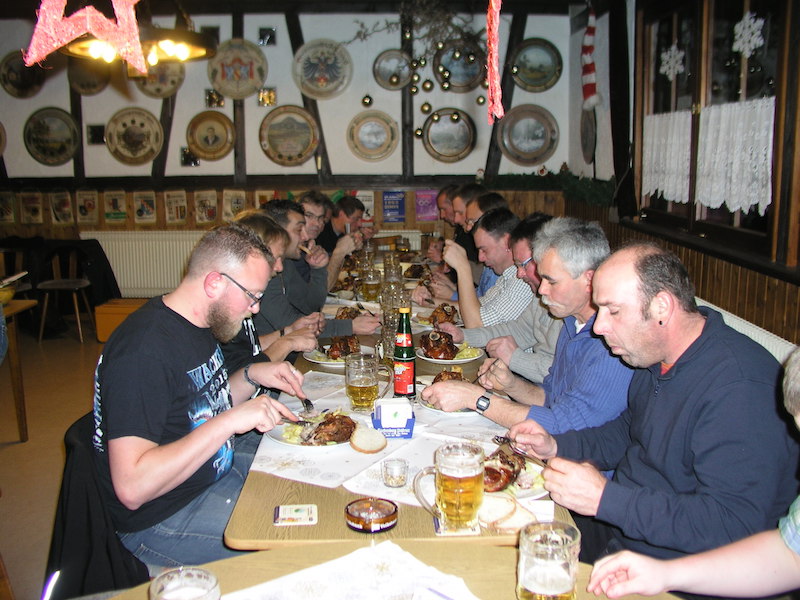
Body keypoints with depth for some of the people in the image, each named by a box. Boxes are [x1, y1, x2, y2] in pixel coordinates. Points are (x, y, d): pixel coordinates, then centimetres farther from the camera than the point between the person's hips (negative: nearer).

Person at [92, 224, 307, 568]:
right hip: (161, 522, -9)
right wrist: (231, 420, -32)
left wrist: (251, 375, -2)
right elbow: (132, 488, -32)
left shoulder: (197, 324, 2)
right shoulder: (143, 349, -28)